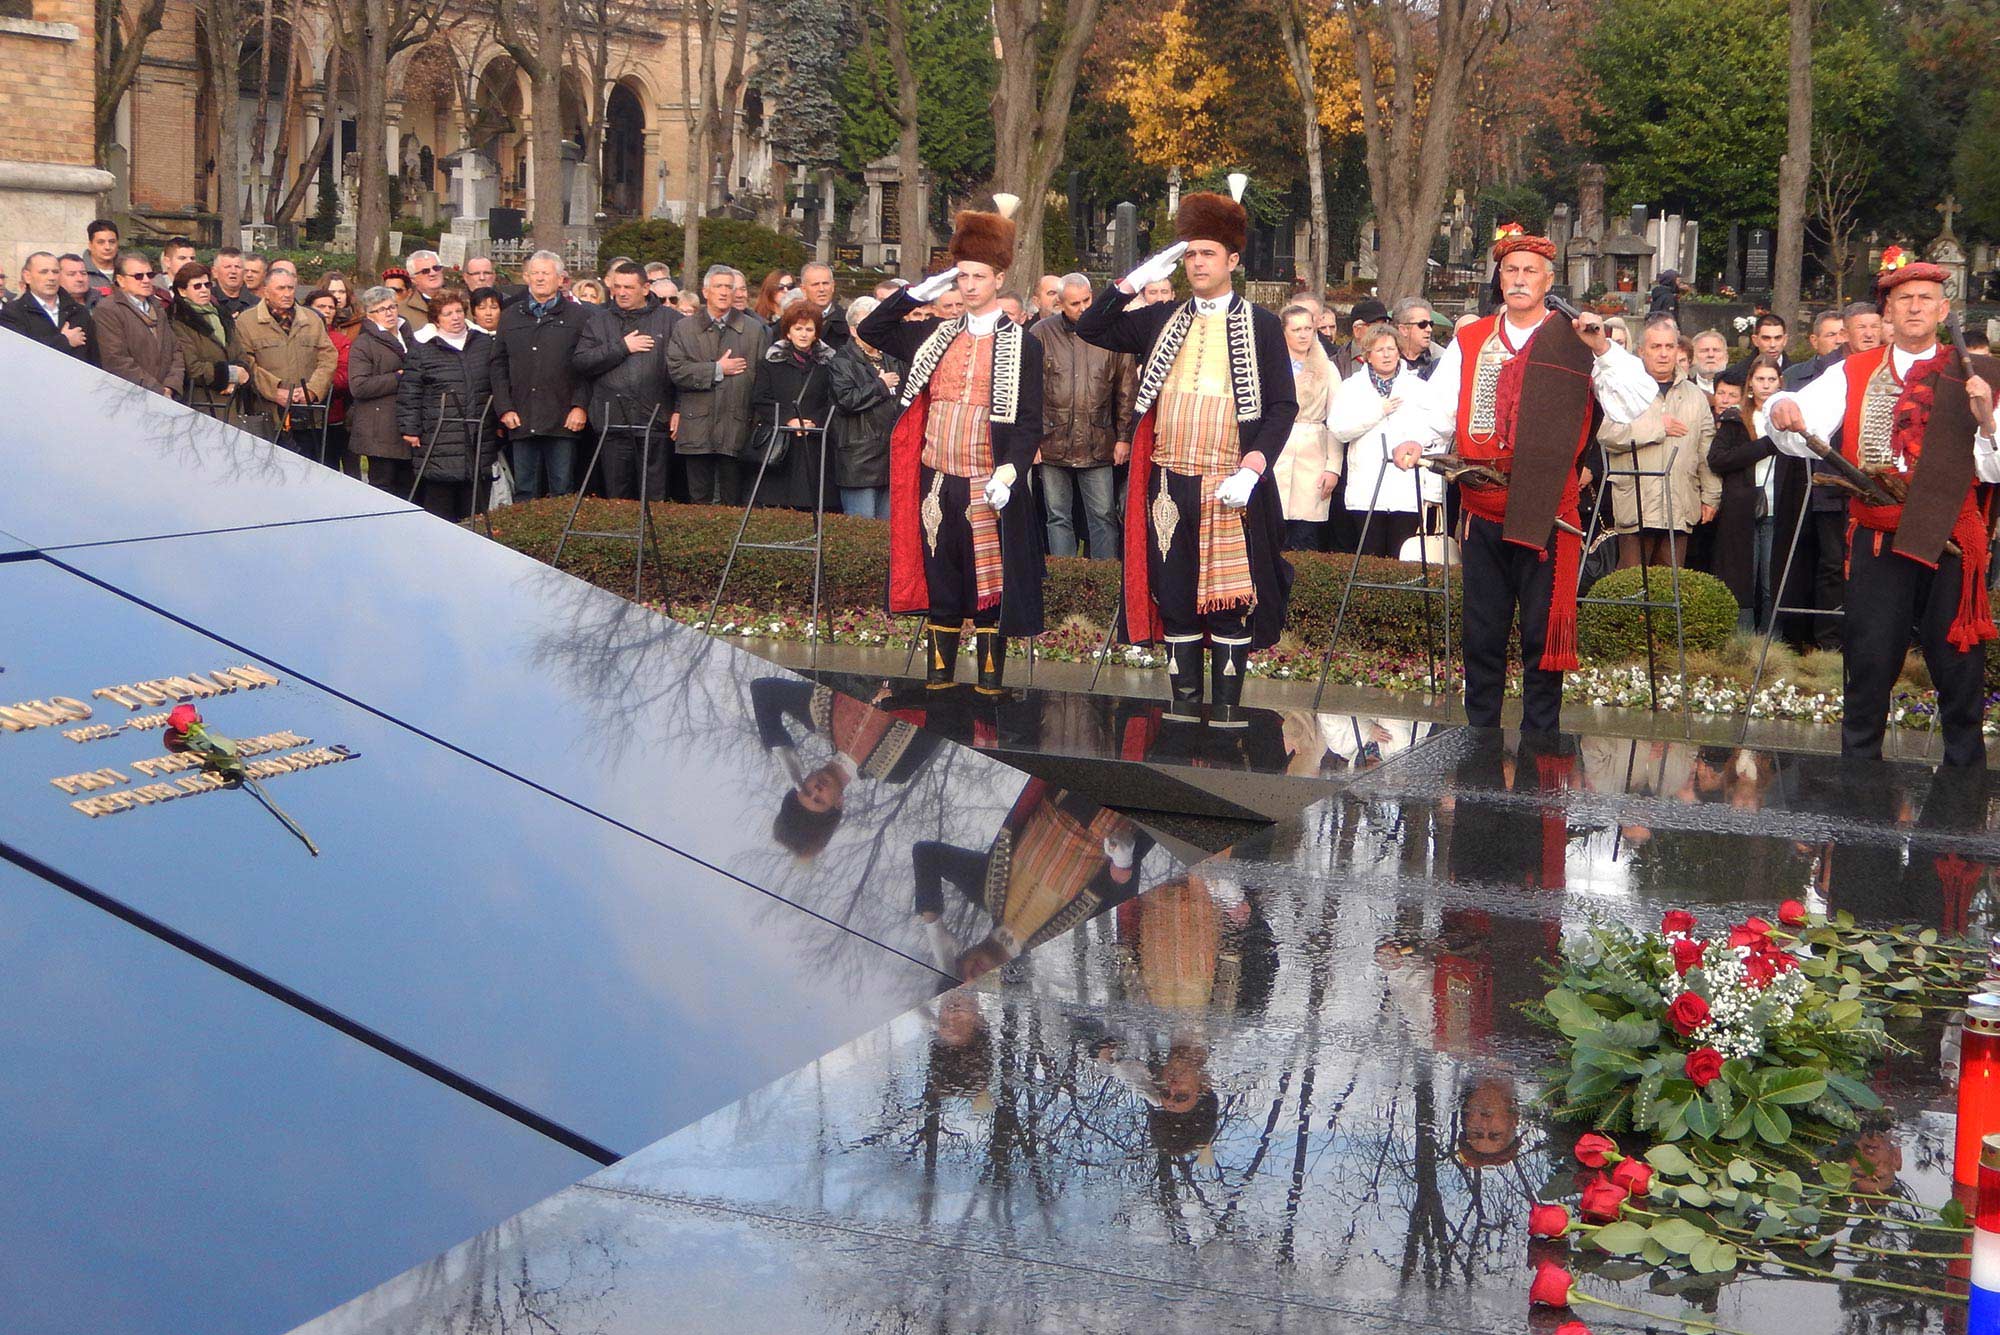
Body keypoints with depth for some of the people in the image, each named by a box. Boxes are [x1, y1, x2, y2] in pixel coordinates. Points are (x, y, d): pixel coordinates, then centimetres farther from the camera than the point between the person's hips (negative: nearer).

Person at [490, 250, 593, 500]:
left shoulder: (579, 316, 5)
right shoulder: (510, 317, 16)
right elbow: (498, 365, 13)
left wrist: (581, 406, -10)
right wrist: (504, 408, 3)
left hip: (563, 422, -3)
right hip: (521, 421, 3)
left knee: (563, 492, -1)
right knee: (524, 492, 5)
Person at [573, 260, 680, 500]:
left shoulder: (670, 320, 6)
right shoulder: (599, 321, 13)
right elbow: (579, 363, 1)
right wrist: (621, 348, -5)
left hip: (656, 421, -2)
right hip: (613, 423, 2)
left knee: (655, 497, -1)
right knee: (616, 498, 6)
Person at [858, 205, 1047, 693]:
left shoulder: (1023, 345, -1)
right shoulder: (933, 335, 12)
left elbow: (1029, 420, -5)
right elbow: (869, 331, 15)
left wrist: (1010, 471, -19)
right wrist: (918, 292, 6)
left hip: (990, 487, -4)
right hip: (936, 482, 4)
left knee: (990, 583, 1)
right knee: (939, 580, 9)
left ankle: (990, 681, 8)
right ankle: (938, 677, 16)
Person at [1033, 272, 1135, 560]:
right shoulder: (1042, 333, 0)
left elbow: (1127, 389, 7)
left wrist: (1124, 437, 4)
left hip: (1098, 446, 0)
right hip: (1053, 442, 0)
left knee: (1104, 517, 2)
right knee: (1058, 518, 7)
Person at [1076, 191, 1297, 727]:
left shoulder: (1260, 325, 3)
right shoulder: (1162, 321, 14)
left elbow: (1283, 405, -1)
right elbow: (1091, 328, 11)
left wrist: (1253, 467, -13)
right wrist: (1136, 279, 2)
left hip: (1232, 484, -3)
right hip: (1170, 481, 3)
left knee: (1232, 592, -2)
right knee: (1175, 590, 5)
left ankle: (1228, 699, 5)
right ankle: (1185, 697, 13)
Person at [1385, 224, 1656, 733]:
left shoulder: (1577, 344, 2)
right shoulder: (1470, 342, 12)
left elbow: (1635, 405, -7)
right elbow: (1434, 407, 5)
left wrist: (1604, 349, -18)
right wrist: (1409, 439, -14)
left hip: (1547, 517, -3)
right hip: (1483, 514, 3)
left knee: (1543, 635, 0)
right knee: (1482, 634, 9)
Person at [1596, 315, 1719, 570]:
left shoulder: (1695, 394, 18)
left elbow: (1707, 450, 17)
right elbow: (1606, 433, -14)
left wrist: (1711, 497, 12)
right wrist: (1658, 428, -10)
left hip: (1679, 508, 4)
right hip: (1636, 506, -4)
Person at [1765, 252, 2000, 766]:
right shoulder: (1853, 374, 10)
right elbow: (1805, 427, -6)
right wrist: (1784, 414, -28)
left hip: (1950, 544, 0)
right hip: (1878, 545, 0)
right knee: (1870, 669, 1)